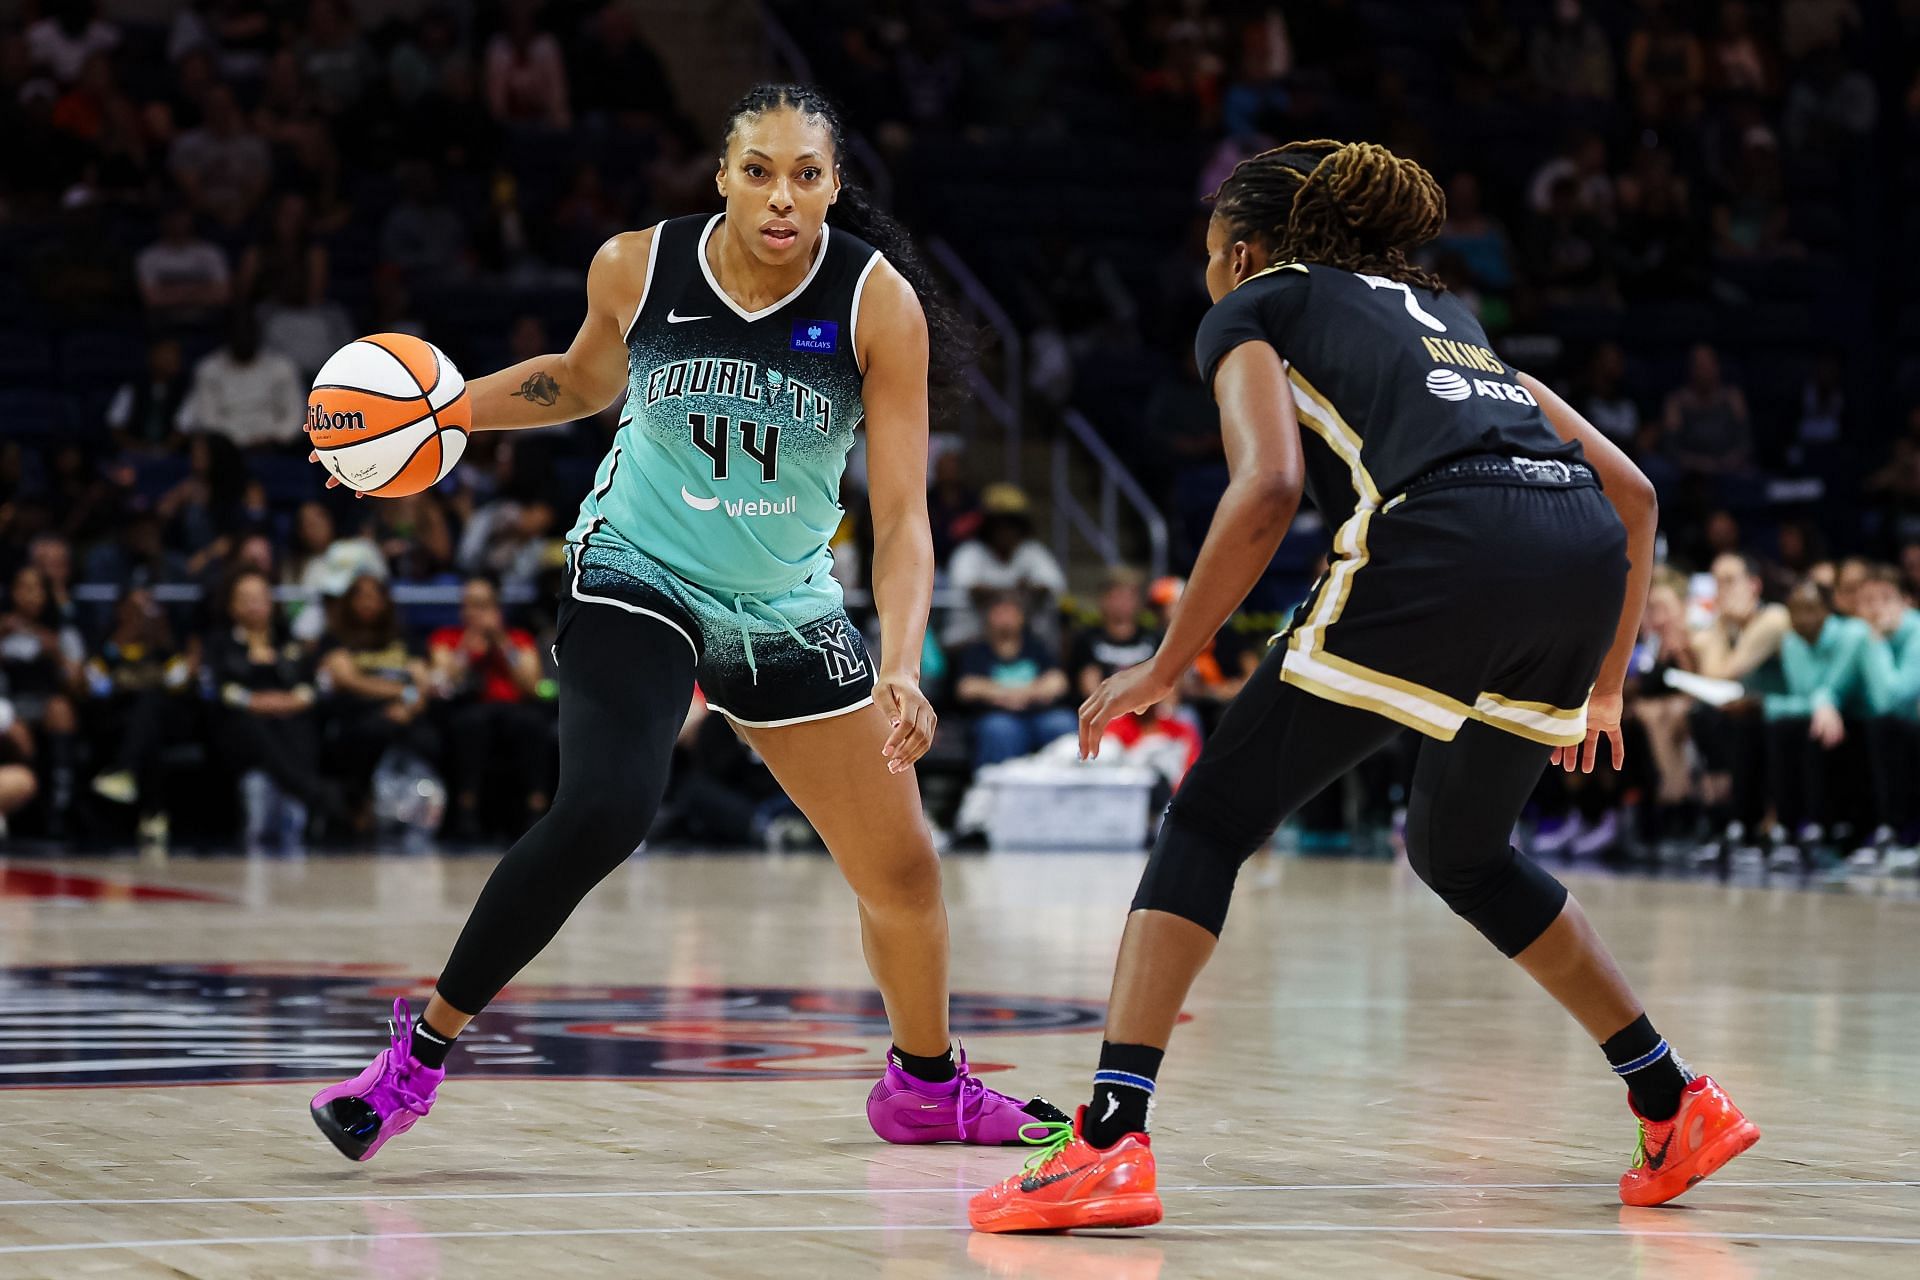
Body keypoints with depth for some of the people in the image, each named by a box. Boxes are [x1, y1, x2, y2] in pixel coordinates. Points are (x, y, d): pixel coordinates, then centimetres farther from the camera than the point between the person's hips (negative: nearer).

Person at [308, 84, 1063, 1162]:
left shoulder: (880, 303, -16)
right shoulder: (637, 268, -13)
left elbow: (903, 515, -17)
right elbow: (583, 382, 11)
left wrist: (901, 669, -31)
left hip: (787, 608, 3)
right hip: (638, 577, -2)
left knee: (902, 865, 8)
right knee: (604, 810, -29)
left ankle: (926, 1084, 36)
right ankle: (422, 1051, -17)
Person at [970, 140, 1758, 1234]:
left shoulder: (1252, 310, 20)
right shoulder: (1443, 312, 37)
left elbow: (1270, 487, -2)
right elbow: (1631, 491, 32)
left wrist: (1166, 665, 5)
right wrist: (1604, 685, 38)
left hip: (1444, 540, -6)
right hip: (1588, 551, 6)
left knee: (1215, 818, 5)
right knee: (1462, 853, 29)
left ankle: (1111, 1142, -9)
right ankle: (1679, 1104, 30)